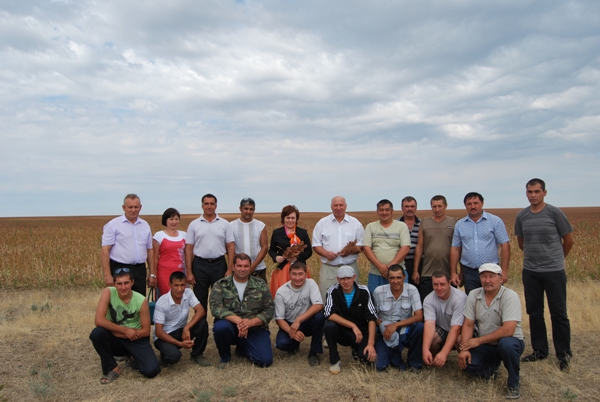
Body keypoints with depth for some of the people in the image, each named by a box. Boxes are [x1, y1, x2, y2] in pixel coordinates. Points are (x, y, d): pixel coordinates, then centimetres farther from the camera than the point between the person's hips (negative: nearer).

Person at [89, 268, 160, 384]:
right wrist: (125, 330, -21)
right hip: (115, 340, 1)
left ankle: (134, 358, 15)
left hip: (136, 340, -1)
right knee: (97, 333, -31)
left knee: (151, 370, -22)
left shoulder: (141, 300, -16)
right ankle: (112, 368, -7)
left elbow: (146, 331, -10)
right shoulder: (108, 292, -17)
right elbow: (99, 320, -25)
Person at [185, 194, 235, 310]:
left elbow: (230, 247, 1)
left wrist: (230, 269, -6)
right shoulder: (194, 224, 2)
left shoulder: (225, 224, 2)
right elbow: (189, 249, 2)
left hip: (219, 264, 0)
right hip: (200, 265, 0)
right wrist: (189, 272, -4)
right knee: (200, 299, 8)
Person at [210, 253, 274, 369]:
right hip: (231, 326, -1)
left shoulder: (260, 285, 2)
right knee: (220, 327, -34)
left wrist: (251, 322, -21)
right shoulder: (221, 285, -2)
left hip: (255, 329, 1)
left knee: (265, 361, -17)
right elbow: (216, 308, -15)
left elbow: (269, 310, -3)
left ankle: (243, 348, 18)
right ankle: (225, 357, -1)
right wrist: (238, 320, -29)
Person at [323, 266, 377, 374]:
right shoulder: (333, 291, -12)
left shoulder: (363, 291, -11)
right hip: (341, 331, -1)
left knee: (369, 356, -24)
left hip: (360, 332, 1)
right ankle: (334, 361, -8)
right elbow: (329, 314, -24)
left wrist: (371, 344, -22)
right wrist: (353, 325, -28)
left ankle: (356, 349, 14)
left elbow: (372, 318, -13)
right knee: (329, 326, -32)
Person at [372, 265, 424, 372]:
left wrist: (396, 325, -22)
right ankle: (395, 357, 16)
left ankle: (414, 362, -7)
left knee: (420, 327, -32)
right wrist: (383, 327, -18)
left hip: (405, 331, 1)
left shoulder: (412, 290, -11)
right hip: (386, 333, 0)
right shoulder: (379, 292, -10)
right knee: (380, 366, -20)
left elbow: (419, 317, -16)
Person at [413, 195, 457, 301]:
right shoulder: (424, 223, 7)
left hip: (448, 273, -1)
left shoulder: (453, 223, 3)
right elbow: (419, 247, 6)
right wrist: (415, 270, 3)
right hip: (427, 274, 1)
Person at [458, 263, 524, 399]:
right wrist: (465, 349, -16)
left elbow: (508, 330, -27)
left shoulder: (510, 296, -19)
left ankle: (514, 383, -8)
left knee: (506, 344, -37)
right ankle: (491, 368, 14)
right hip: (485, 345, 4)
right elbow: (468, 325, -1)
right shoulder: (473, 295, -4)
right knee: (466, 363, -21)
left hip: (509, 342, -4)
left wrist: (478, 340, -23)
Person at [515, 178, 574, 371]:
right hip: (530, 272, 4)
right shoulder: (521, 216, 3)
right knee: (534, 312, 11)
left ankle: (564, 354, 17)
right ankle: (539, 351, 25)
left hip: (554, 271, -3)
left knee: (558, 313, 3)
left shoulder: (555, 213, -7)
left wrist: (557, 258, 13)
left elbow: (569, 240, 2)